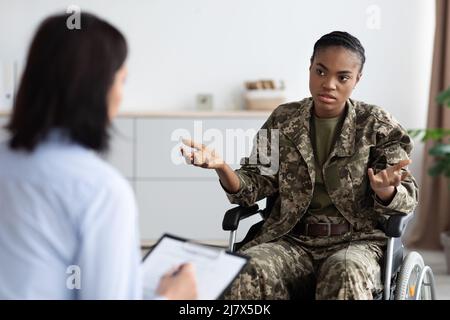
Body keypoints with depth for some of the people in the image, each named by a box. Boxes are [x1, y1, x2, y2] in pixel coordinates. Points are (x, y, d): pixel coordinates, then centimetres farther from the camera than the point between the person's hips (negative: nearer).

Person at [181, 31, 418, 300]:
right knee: (248, 270, -30)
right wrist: (222, 167, -15)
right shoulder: (283, 120, 7)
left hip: (356, 240, -1)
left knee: (347, 273, -37)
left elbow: (407, 199, -1)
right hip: (291, 240, 2)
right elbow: (257, 185, 7)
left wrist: (385, 190, -26)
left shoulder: (376, 124, 2)